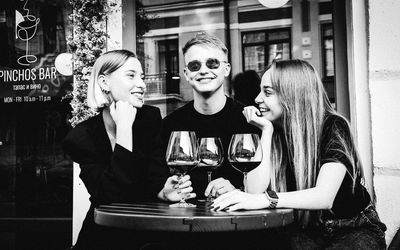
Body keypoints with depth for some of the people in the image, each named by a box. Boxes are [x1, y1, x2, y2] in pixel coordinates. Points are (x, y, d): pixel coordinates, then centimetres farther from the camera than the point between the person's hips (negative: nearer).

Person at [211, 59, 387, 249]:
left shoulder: (332, 127, -15)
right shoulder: (275, 133, -1)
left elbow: (324, 196, -28)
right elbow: (255, 189, -14)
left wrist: (266, 199, -42)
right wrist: (267, 130, -17)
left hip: (355, 231, -2)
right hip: (307, 231, 3)